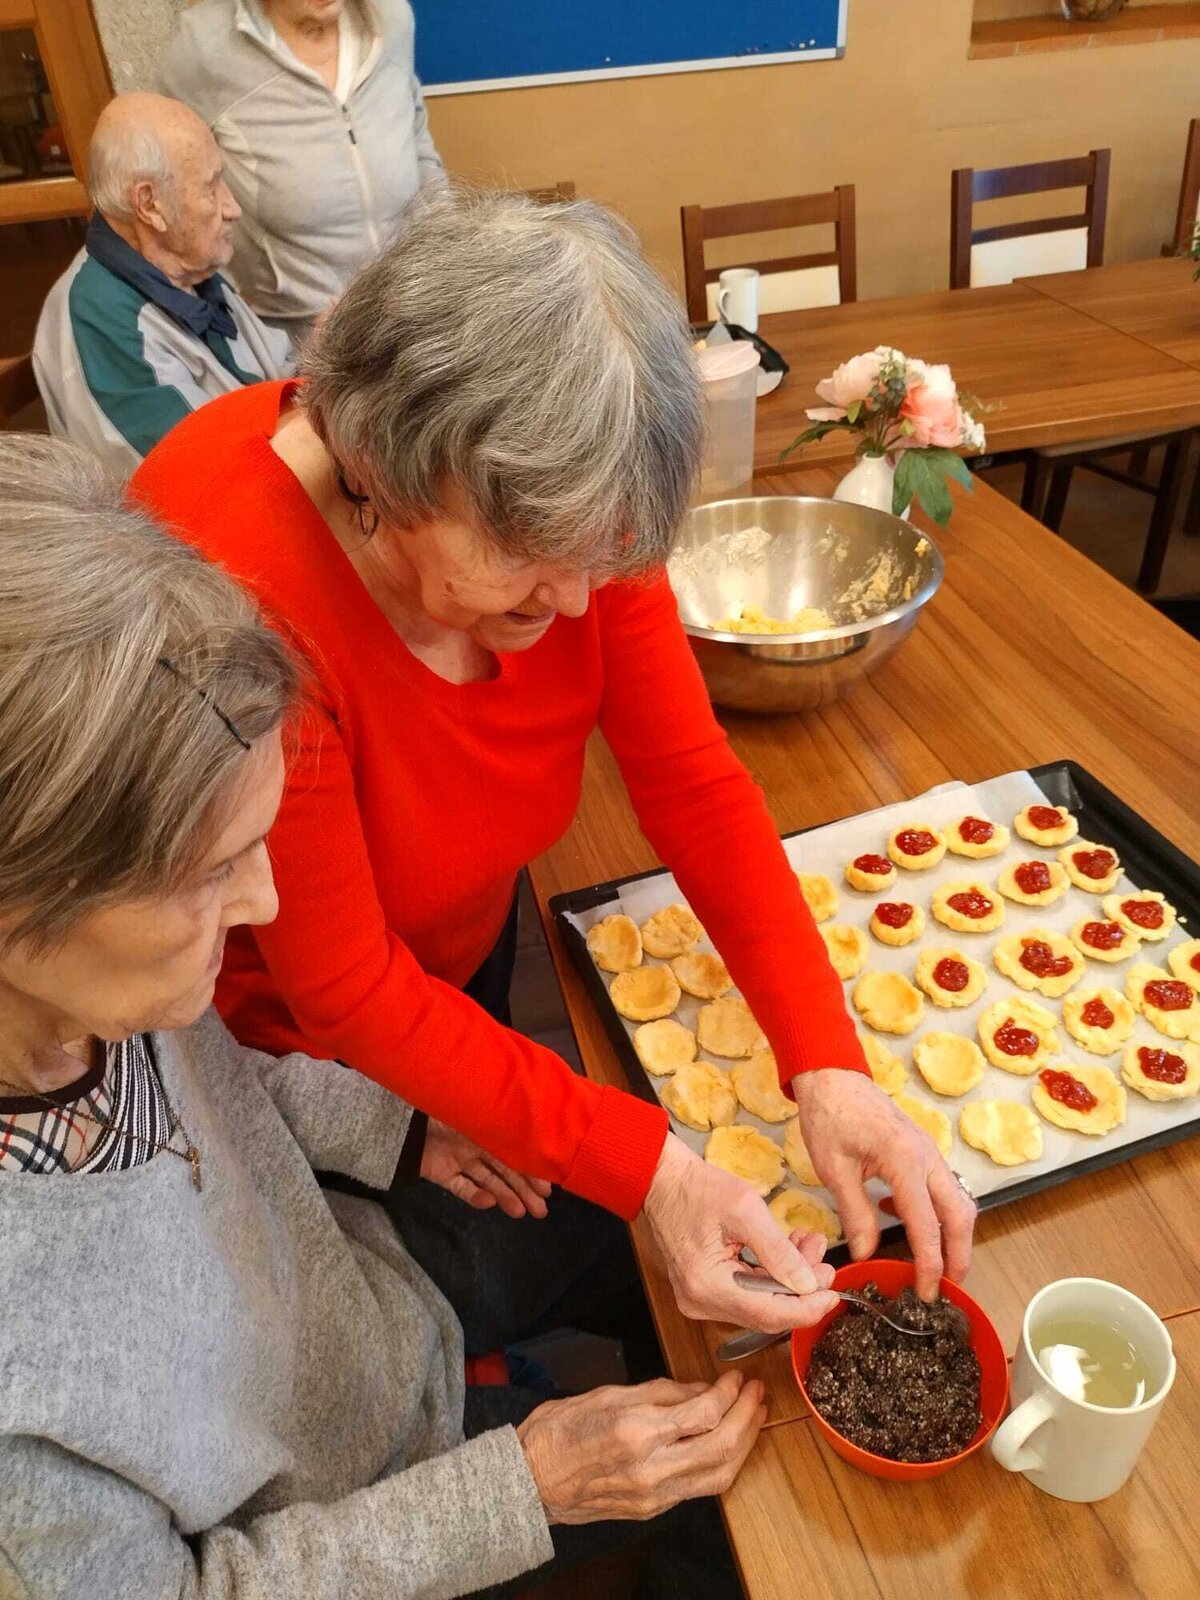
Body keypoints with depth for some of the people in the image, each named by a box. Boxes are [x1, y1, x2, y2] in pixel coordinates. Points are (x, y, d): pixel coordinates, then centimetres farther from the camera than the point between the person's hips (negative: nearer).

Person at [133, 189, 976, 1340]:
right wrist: (648, 1171, -34)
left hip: (464, 942, 5)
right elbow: (346, 989, -32)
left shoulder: (557, 500, -23)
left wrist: (827, 1067, -28)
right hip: (279, 1027, -4)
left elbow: (689, 778, -19)